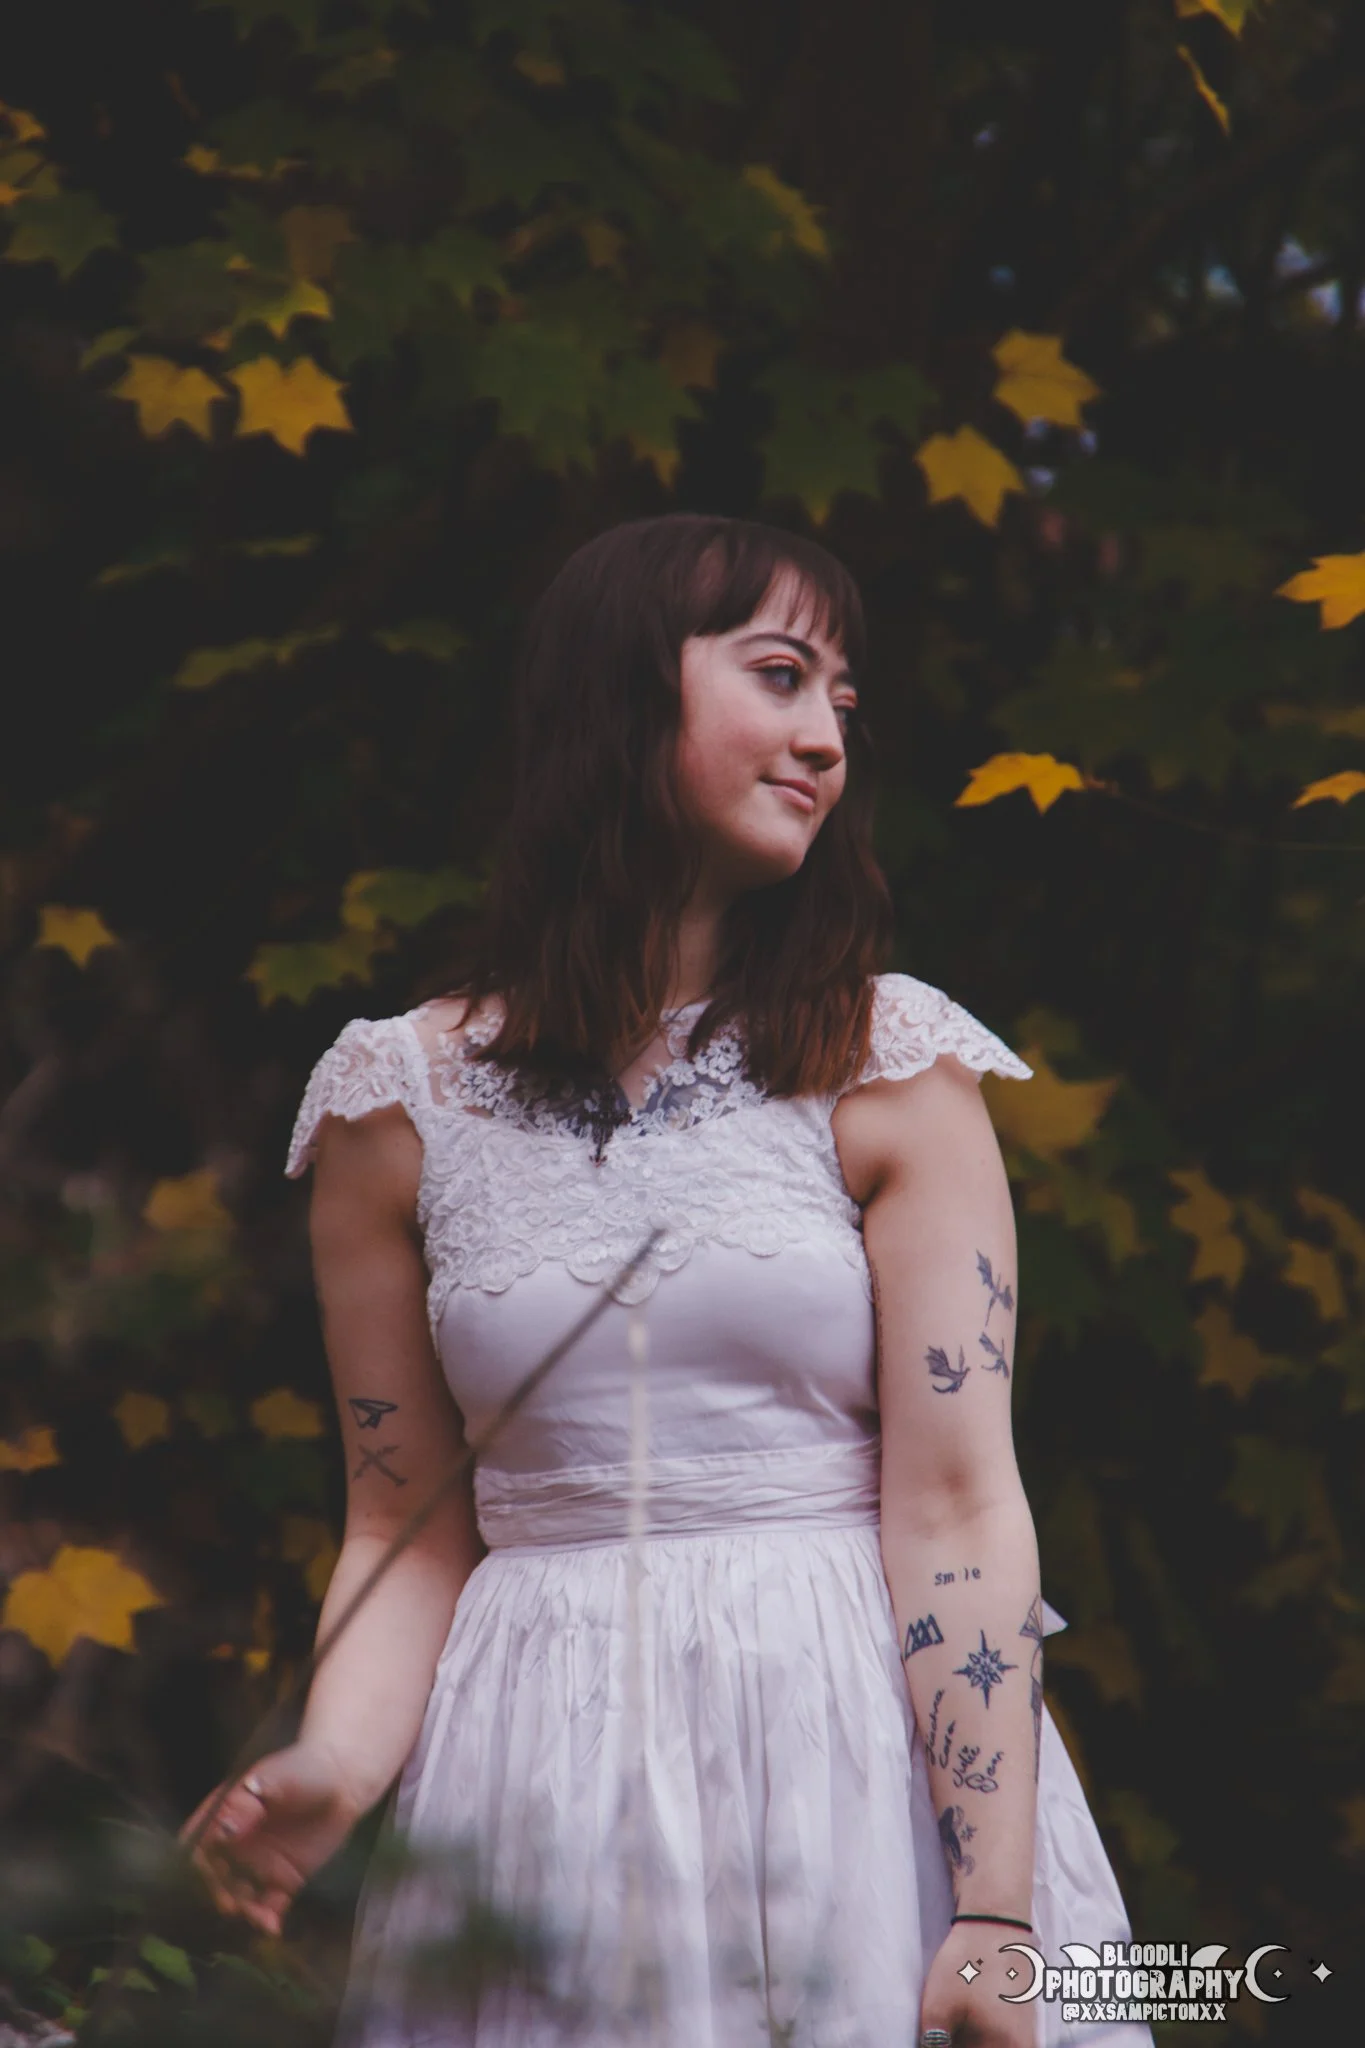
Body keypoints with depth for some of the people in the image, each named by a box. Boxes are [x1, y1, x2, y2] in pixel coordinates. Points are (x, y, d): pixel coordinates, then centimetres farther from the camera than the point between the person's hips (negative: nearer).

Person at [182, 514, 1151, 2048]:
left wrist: (996, 1922, -15)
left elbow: (956, 1503, -7)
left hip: (861, 1743, -1)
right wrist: (334, 1770, -13)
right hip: (543, 1793, 1)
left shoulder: (890, 1068, 0)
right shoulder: (399, 1101, 4)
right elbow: (408, 1529, 7)